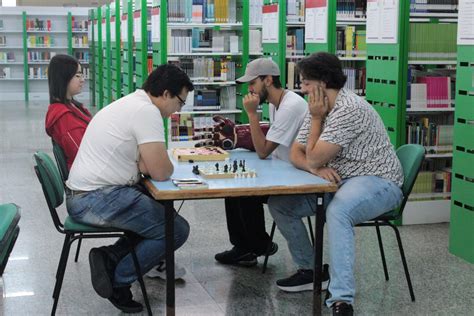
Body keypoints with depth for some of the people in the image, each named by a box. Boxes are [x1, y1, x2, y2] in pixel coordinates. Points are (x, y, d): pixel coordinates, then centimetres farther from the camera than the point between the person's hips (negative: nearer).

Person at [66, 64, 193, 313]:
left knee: (164, 213, 19)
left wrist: (149, 165, -2)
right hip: (99, 199, -10)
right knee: (177, 229, -6)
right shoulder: (147, 111, -16)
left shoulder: (129, 103, 16)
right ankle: (119, 281, 0)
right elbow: (161, 172, -18)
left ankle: (110, 258, 9)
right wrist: (166, 165, 4)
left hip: (82, 197, 10)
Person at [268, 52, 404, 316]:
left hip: (378, 182, -9)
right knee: (279, 203, -1)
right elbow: (296, 154, 6)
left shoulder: (350, 109, -21)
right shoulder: (319, 108, 7)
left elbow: (314, 158, -20)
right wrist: (315, 168, -16)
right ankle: (309, 270, 14)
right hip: (339, 182, 9)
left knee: (337, 212, -40)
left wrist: (316, 118, -11)